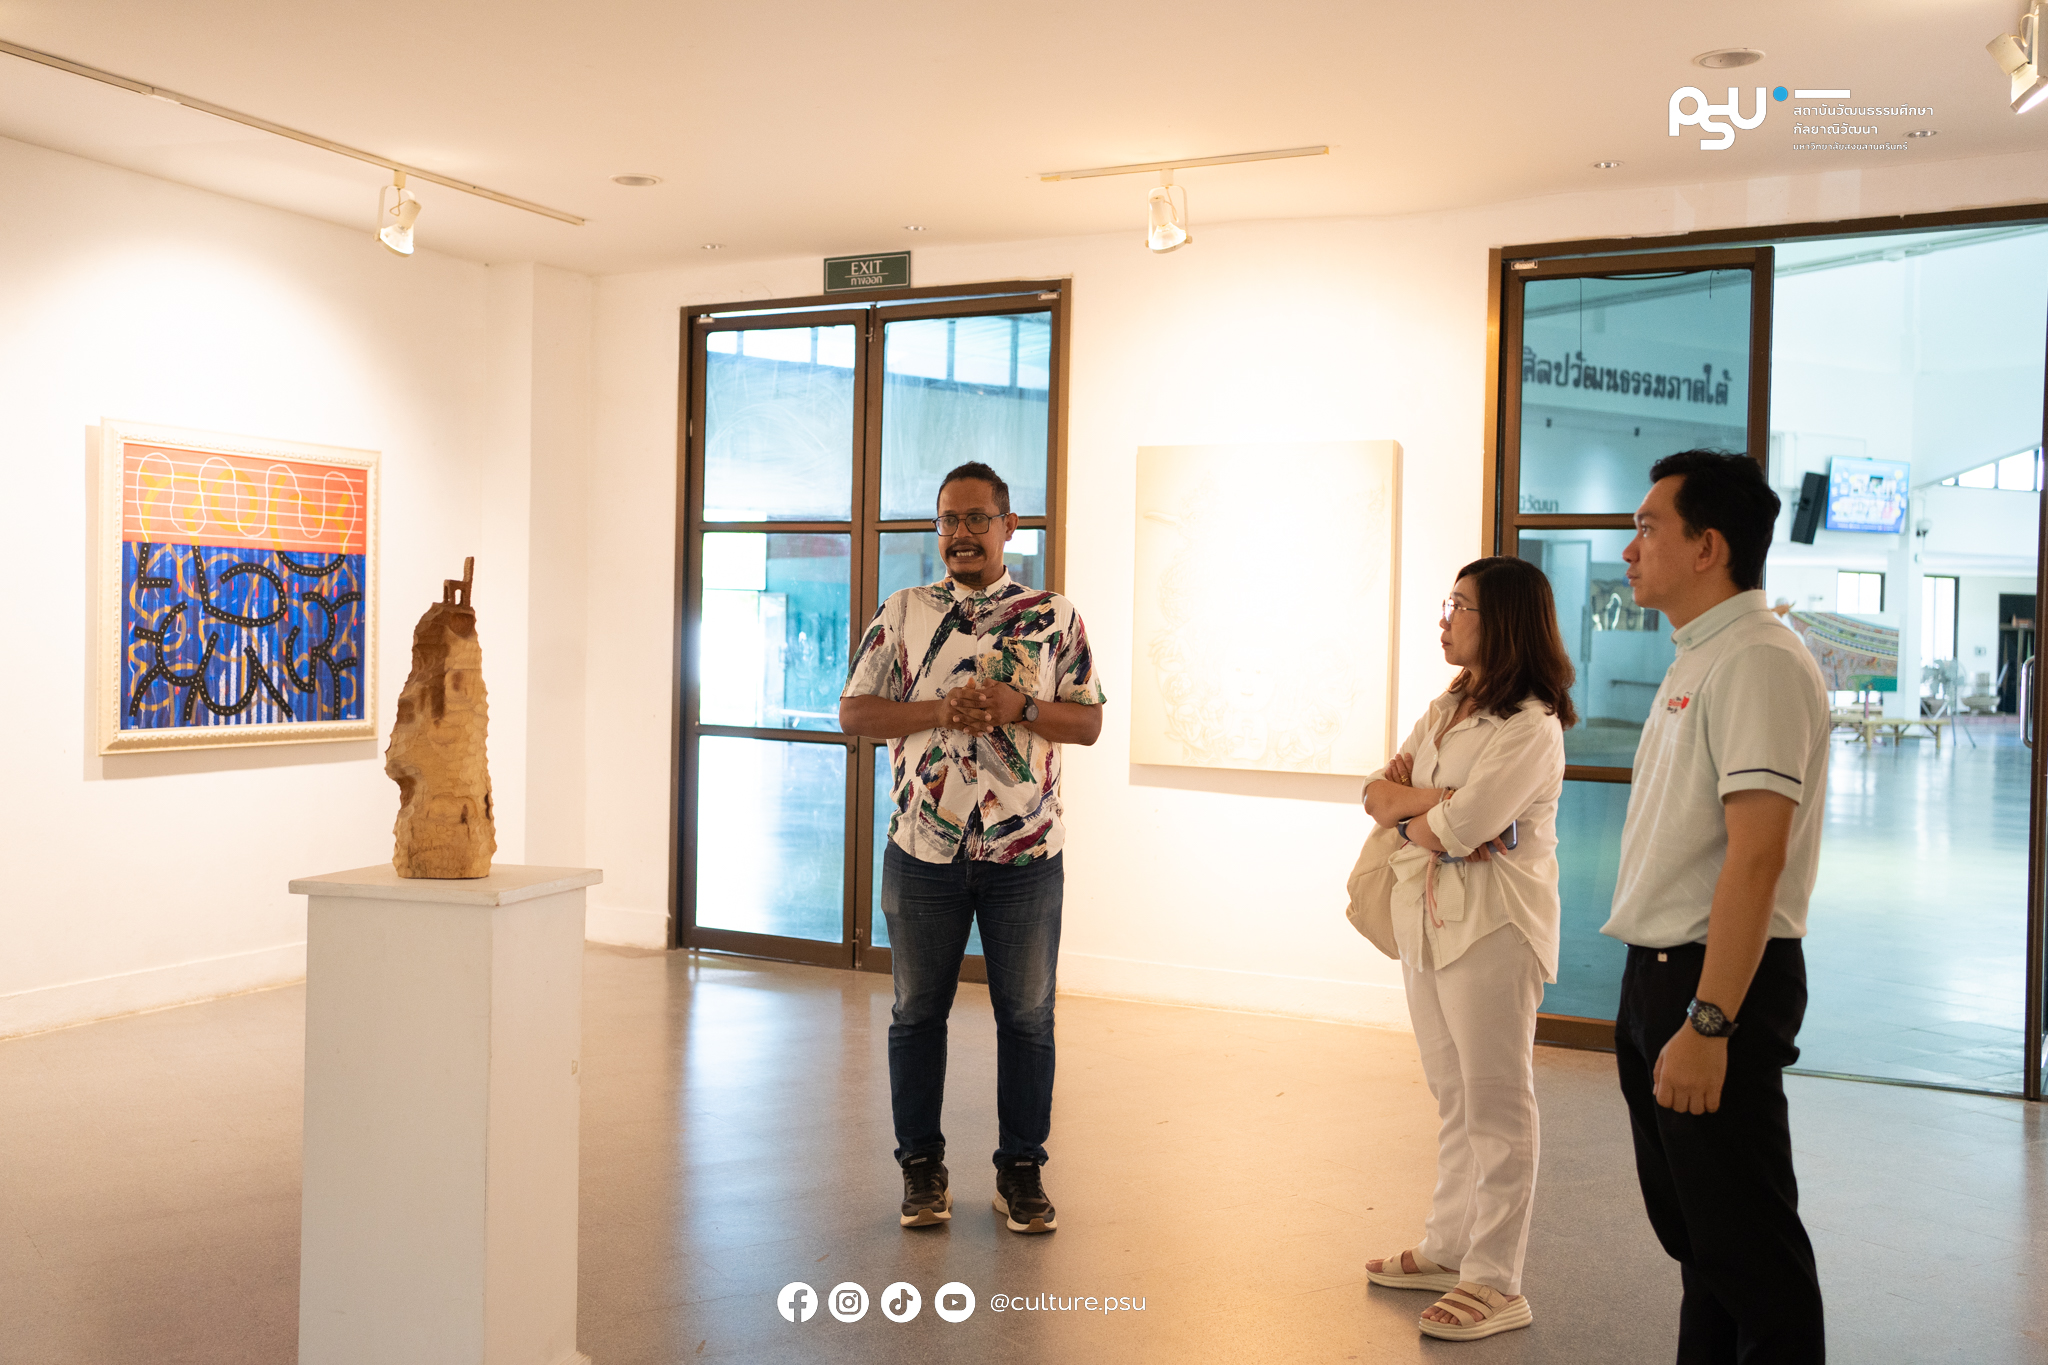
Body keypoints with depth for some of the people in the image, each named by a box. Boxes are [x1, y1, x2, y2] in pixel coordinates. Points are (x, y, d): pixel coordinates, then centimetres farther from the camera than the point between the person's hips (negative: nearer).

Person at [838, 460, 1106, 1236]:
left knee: (1027, 1017, 7)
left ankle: (1022, 1170, 20)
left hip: (1026, 852, 0)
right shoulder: (903, 613, 5)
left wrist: (1021, 708, -16)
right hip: (923, 850, 1)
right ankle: (922, 1168, 23)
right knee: (917, 1012, 9)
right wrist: (939, 711, -14)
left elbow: (1089, 721, 3)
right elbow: (855, 711, 2)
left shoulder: (1054, 616, 4)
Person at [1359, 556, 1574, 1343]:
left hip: (1492, 925, -9)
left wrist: (1407, 807, -4)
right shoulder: (1447, 708, 14)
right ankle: (1450, 1248, 29)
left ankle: (1496, 1283, 8)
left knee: (1497, 1105, 0)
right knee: (1454, 1098, 17)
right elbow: (1376, 792, 9)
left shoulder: (1530, 726, -16)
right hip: (1429, 917, 9)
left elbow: (1458, 827, -24)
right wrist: (1434, 799, -10)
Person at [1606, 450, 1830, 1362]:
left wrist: (1707, 1021, -27)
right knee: (1687, 1222, 20)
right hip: (1659, 976, 10)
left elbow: (1755, 856, -24)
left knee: (1746, 1246, 0)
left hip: (1721, 980, -10)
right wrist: (1662, 999, 16)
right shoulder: (1695, 663, 15)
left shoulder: (1758, 662, -17)